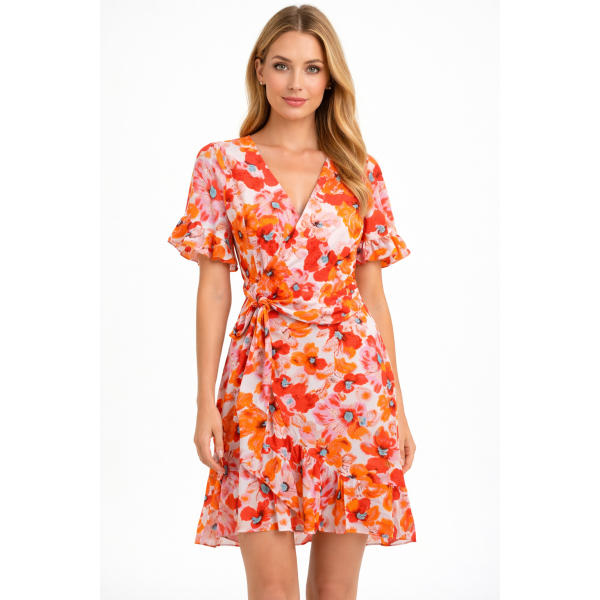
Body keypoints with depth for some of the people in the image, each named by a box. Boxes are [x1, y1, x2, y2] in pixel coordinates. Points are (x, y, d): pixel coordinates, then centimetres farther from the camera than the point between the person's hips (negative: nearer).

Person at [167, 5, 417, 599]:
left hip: (353, 378, 2)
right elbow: (213, 287, 2)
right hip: (263, 383, -1)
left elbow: (372, 292, 9)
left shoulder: (360, 172, 8)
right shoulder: (222, 163, 4)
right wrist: (205, 401, -4)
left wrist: (399, 409, 7)